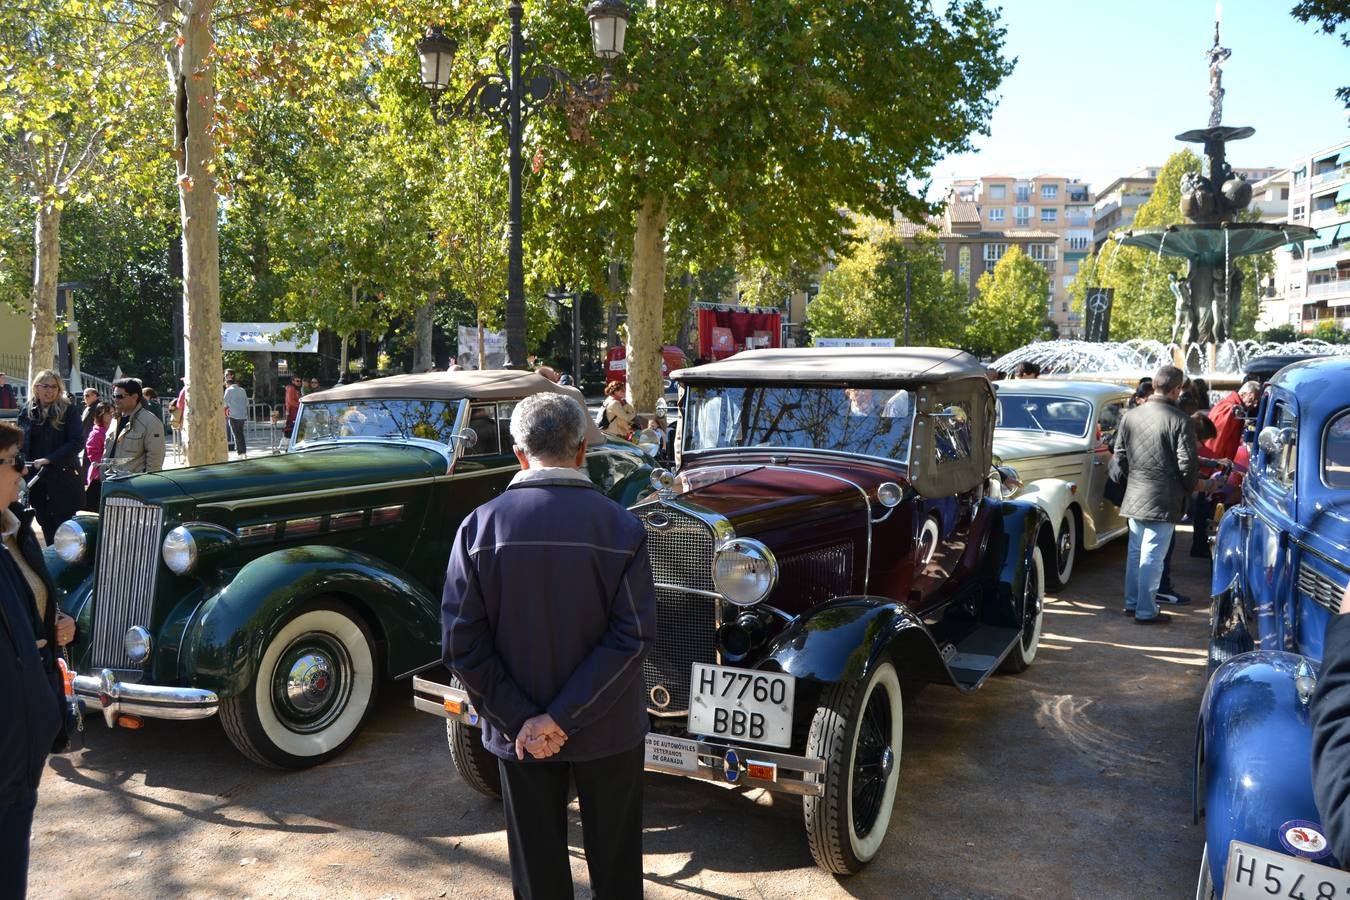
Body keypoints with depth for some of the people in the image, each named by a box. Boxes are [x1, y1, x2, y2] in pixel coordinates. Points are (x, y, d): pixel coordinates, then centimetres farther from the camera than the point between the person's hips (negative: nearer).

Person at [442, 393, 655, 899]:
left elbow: (461, 639, -12)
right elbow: (633, 636, -18)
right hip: (607, 727, -1)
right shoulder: (620, 526, -13)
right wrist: (562, 717, -16)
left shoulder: (480, 525, -11)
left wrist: (519, 718, -9)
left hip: (518, 734, 1)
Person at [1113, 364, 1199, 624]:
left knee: (1135, 552, 17)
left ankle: (1132, 603, 27)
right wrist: (1188, 488, 6)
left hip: (1134, 495, 6)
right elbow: (1187, 464, -12)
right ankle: (1146, 611, 5)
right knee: (1152, 557, 0)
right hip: (1164, 500, -5)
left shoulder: (1130, 416, 2)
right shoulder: (1179, 420, -13)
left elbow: (1120, 457, 8)